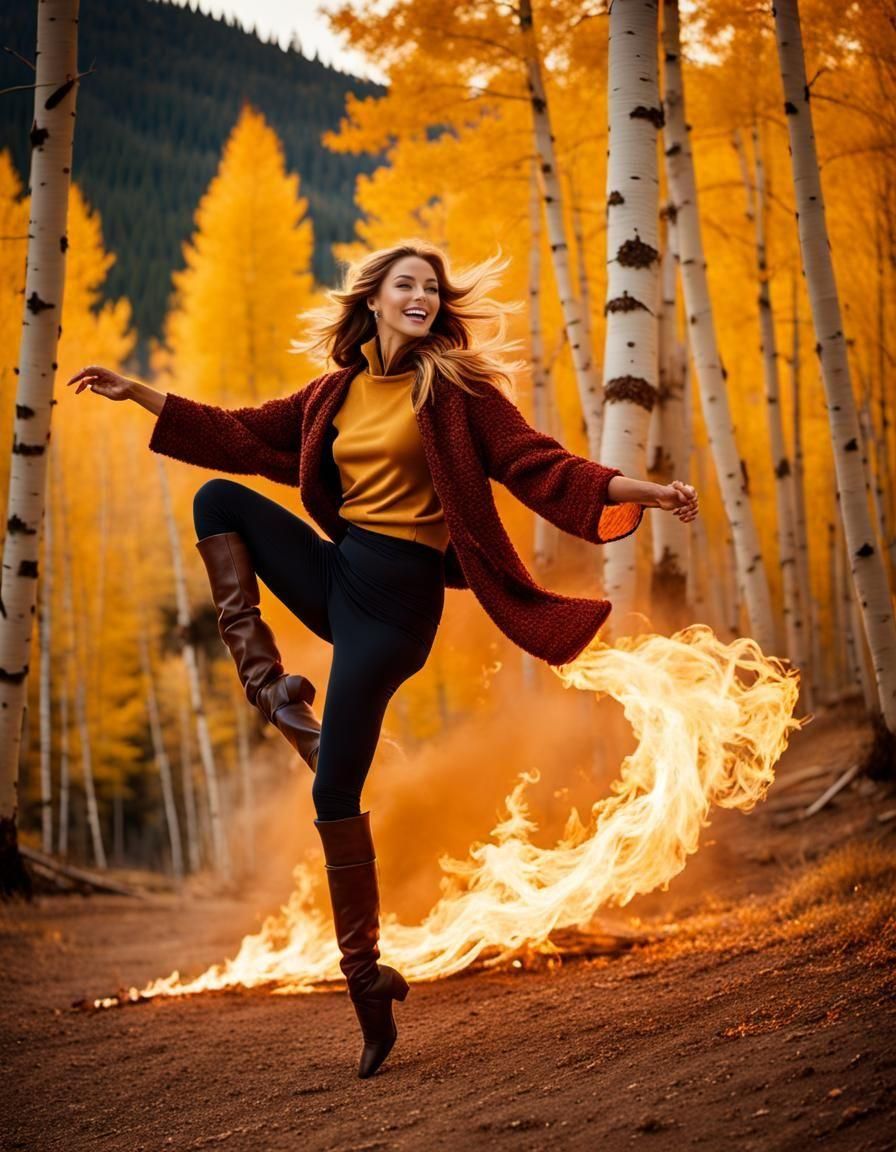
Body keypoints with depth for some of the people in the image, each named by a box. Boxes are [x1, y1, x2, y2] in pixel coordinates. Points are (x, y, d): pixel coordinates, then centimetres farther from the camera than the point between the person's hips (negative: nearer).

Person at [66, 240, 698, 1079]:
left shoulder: (455, 388, -2)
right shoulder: (336, 394, 12)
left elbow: (536, 464, -7)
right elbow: (240, 436, 19)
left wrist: (640, 491, -20)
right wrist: (137, 393, 19)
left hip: (399, 595, -6)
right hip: (339, 575, 6)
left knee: (335, 790, -9)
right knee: (219, 499, -5)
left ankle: (365, 975, 3)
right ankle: (267, 682, -10)